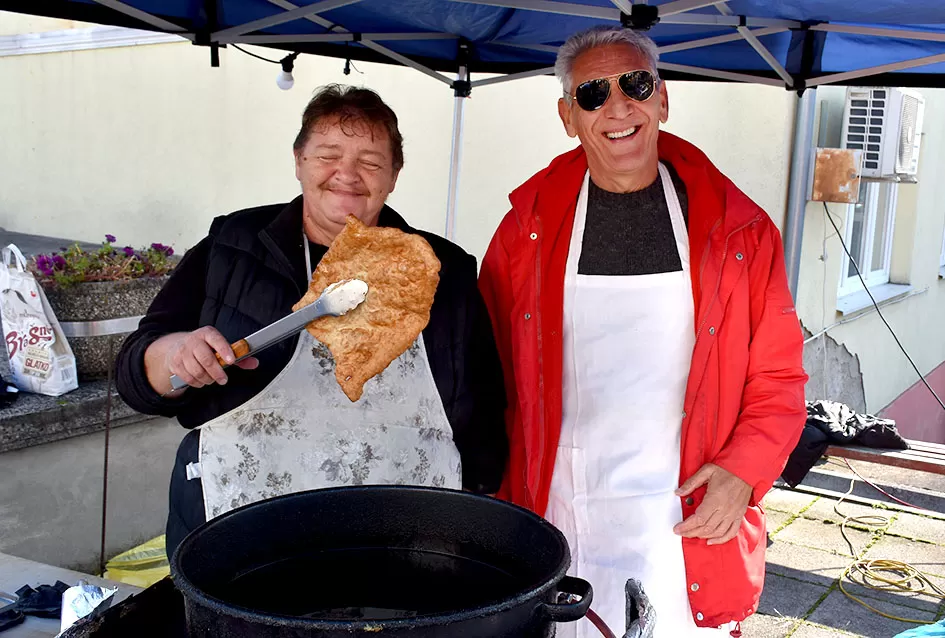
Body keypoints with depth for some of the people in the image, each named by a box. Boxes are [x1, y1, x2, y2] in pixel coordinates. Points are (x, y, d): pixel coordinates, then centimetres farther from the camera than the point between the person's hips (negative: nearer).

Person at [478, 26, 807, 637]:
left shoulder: (738, 229, 0)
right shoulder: (528, 230, 1)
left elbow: (777, 376, 4)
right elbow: (493, 376, 5)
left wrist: (743, 470, -11)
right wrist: (502, 511, -1)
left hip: (692, 534, 0)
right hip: (555, 528, 1)